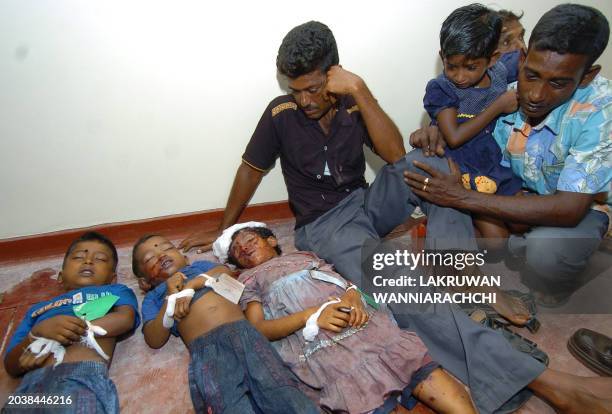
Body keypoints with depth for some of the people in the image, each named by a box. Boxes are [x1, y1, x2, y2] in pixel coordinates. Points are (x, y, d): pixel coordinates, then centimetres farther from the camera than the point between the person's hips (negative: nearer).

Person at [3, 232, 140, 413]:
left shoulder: (116, 291, 22)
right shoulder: (38, 308, 29)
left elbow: (125, 319, -1)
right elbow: (11, 366, 19)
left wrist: (45, 342, -1)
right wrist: (38, 333, -3)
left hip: (85, 375, -3)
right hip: (31, 382, 3)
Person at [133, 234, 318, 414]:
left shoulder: (199, 266, 34)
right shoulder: (153, 298, 27)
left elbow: (225, 271, 13)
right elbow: (154, 340, 11)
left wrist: (191, 285, 2)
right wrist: (171, 297, 1)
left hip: (242, 330, 2)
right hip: (205, 347, -1)